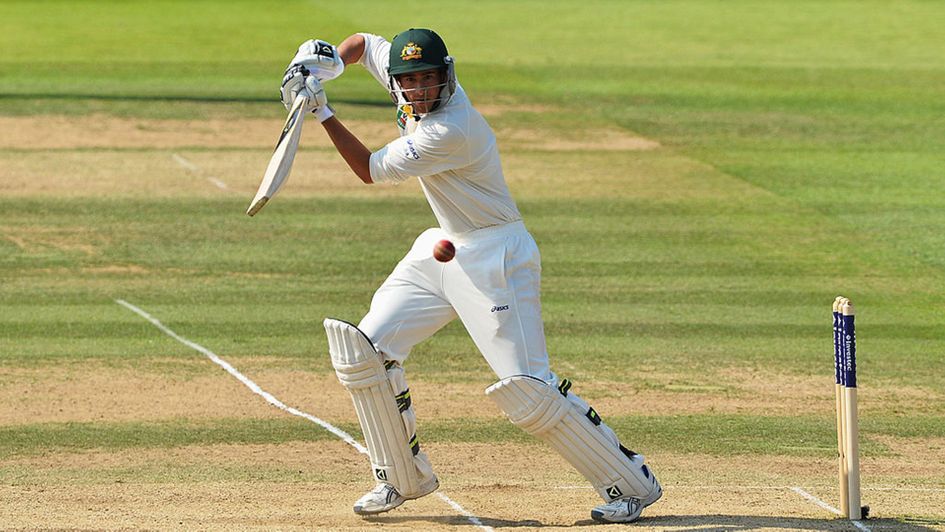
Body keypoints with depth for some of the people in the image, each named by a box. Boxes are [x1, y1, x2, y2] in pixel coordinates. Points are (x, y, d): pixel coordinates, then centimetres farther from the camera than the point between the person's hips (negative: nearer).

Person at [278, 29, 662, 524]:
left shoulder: (450, 131, -26)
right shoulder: (409, 83, -1)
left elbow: (370, 170, -18)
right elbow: (364, 43, 16)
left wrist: (323, 113, -18)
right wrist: (326, 60, -5)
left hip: (495, 257, -9)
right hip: (443, 249, 9)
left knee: (525, 386, -14)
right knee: (364, 349, 0)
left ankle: (632, 483, -4)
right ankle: (404, 477, 14)